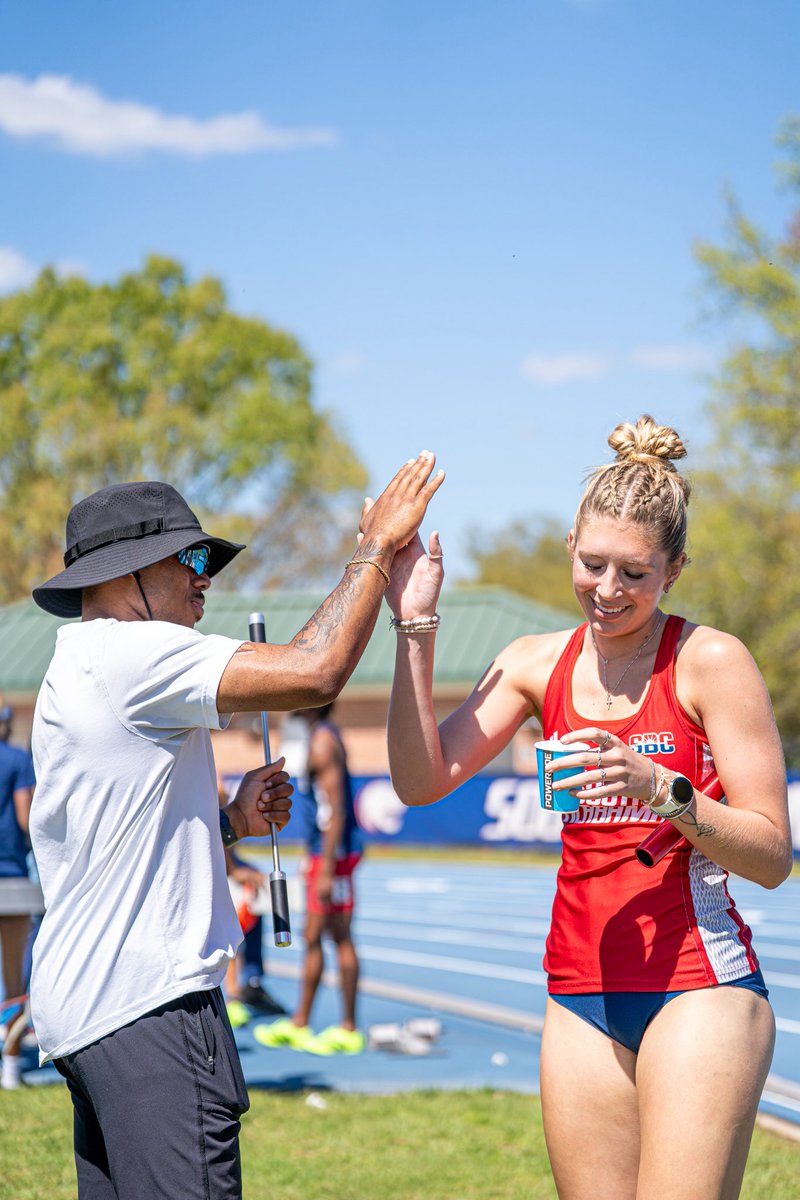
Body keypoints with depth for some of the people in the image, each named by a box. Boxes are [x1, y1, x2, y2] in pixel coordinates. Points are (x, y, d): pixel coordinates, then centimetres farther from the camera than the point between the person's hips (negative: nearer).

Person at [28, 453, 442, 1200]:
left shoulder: (74, 673, 21)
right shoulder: (127, 653, -12)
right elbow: (315, 670, -21)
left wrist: (229, 821, 14)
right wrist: (377, 546, -10)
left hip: (83, 999, 11)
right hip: (147, 998, -10)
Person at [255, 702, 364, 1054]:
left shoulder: (323, 743, -17)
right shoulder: (321, 736, 14)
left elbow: (336, 812, -21)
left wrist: (327, 870, -23)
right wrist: (312, 856, 24)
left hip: (334, 853, -10)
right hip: (322, 852, 10)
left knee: (340, 938, -4)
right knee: (311, 938, 12)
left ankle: (349, 1030, 2)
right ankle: (298, 1025, 17)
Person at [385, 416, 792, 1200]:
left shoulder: (710, 662, -6)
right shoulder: (538, 664, 9)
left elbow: (772, 856, -7)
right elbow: (421, 780, 0)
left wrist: (660, 788, -22)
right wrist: (414, 628, -5)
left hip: (697, 987, -5)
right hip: (581, 993, 5)